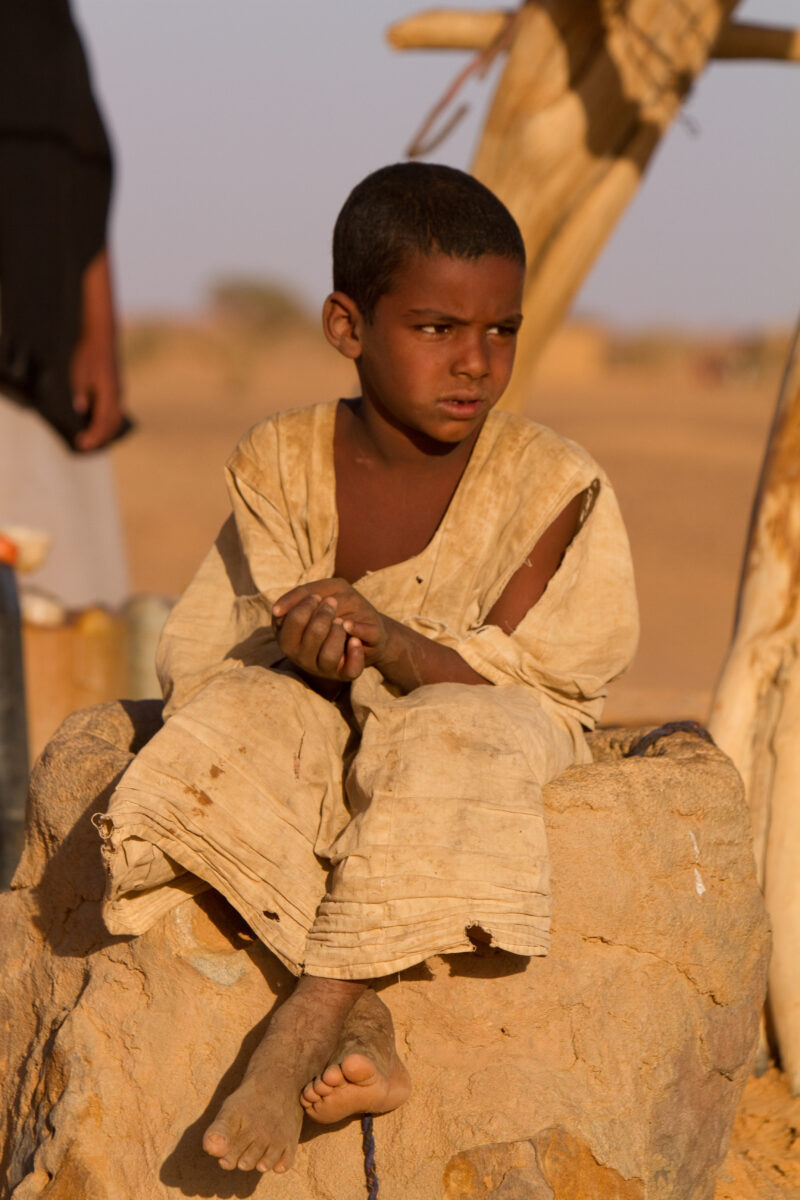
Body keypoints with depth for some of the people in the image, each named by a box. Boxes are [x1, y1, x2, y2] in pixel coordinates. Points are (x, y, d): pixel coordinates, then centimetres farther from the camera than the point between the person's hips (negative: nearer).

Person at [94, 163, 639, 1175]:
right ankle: (361, 1022, -34)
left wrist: (385, 638, -38)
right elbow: (195, 656, -6)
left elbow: (499, 678, -19)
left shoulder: (553, 485, -14)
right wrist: (312, 647, -29)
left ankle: (304, 1027, -37)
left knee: (446, 746, -38)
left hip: (496, 717, -3)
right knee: (231, 721, -30)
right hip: (333, 715, 3)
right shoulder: (283, 463, -6)